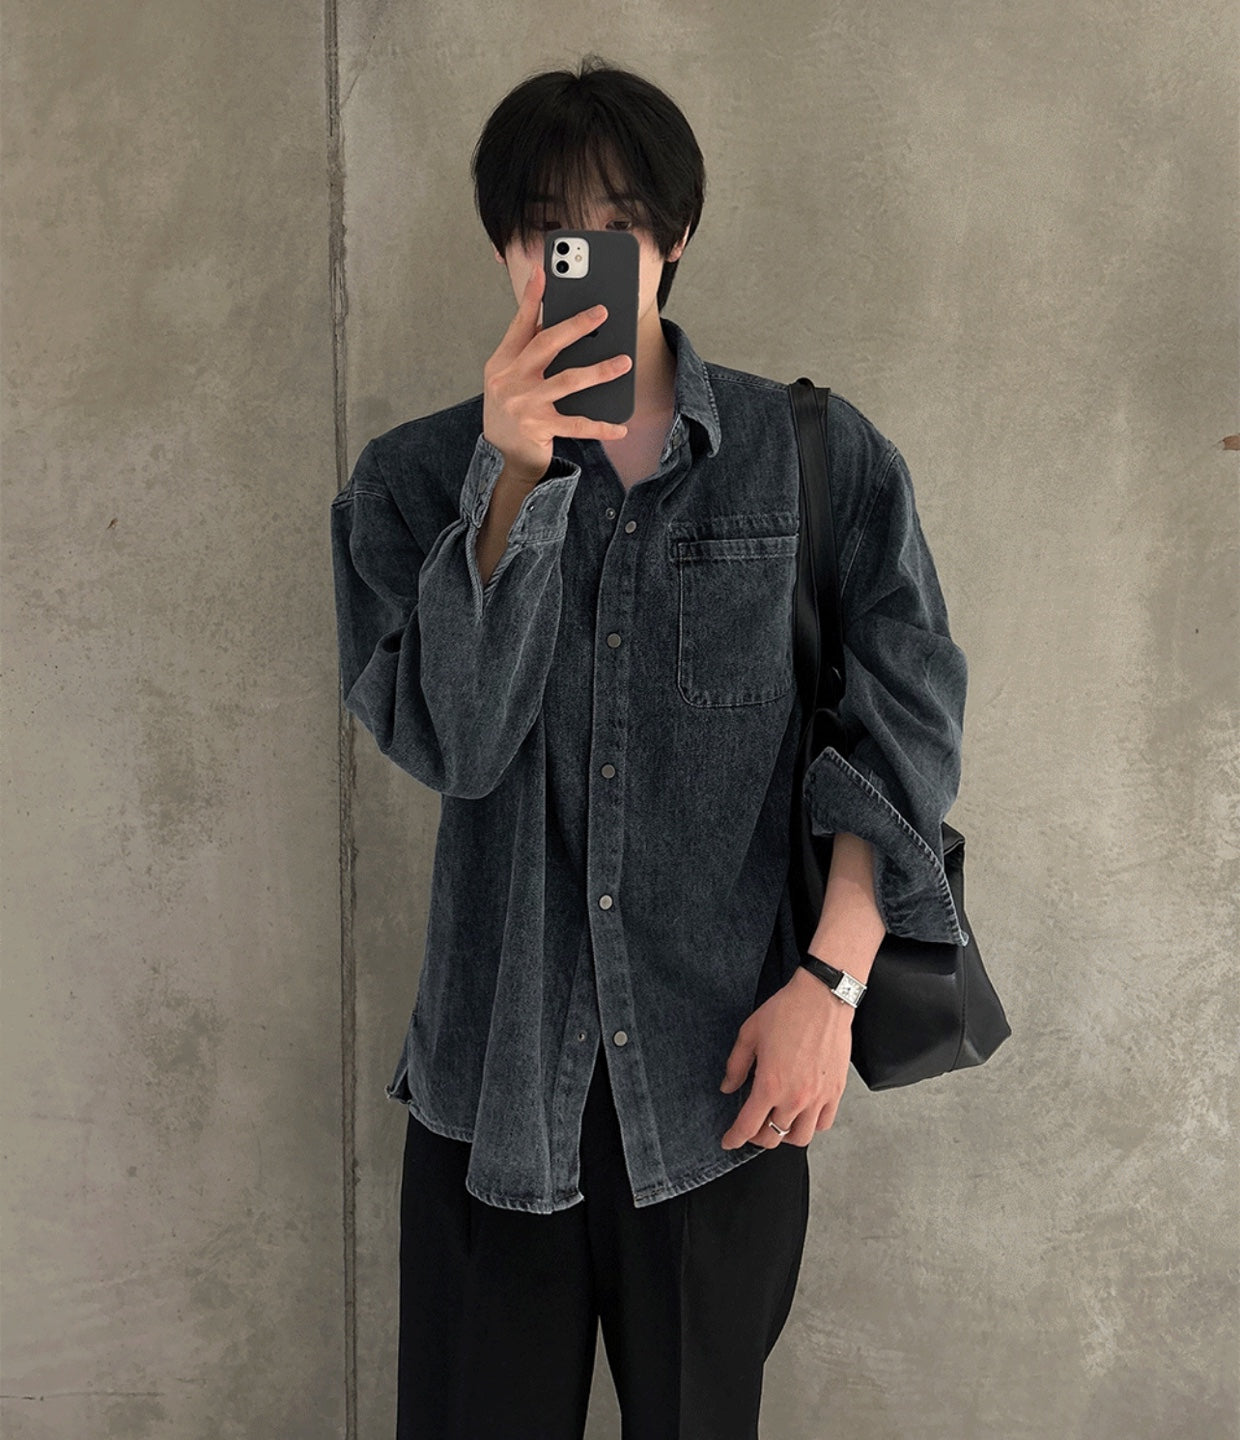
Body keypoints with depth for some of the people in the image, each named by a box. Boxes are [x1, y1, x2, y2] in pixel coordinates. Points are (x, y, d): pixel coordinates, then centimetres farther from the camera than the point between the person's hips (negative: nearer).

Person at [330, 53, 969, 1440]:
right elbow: (449, 740, -10)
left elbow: (907, 721, -1)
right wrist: (512, 480, -19)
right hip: (494, 1071, 1)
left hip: (725, 1073, 0)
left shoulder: (820, 456, 1)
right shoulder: (414, 478, 2)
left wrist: (832, 981, -9)